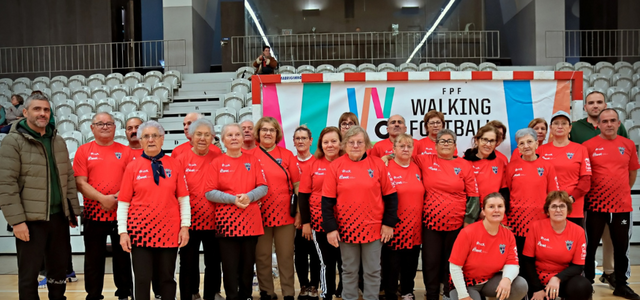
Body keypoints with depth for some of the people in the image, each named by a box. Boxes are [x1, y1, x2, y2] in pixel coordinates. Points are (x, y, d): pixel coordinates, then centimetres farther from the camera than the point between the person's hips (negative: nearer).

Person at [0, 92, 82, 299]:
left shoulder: (58, 141, 11)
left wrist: (73, 210, 10)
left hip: (59, 216, 5)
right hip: (30, 219, -5)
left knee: (60, 268, 15)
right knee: (29, 272, 5)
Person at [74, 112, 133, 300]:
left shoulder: (125, 151, 4)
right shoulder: (83, 151, 3)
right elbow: (80, 183, -4)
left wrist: (119, 197, -16)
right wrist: (102, 199, -15)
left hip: (121, 213, 0)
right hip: (93, 213, 0)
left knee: (123, 257, 9)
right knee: (94, 259, 9)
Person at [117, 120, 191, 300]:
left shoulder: (174, 165, 2)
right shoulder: (133, 167, 1)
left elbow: (183, 198, 3)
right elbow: (123, 202, 1)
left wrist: (185, 226, -1)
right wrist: (123, 232, -4)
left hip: (169, 231, 1)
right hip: (140, 231, 0)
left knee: (167, 278, 12)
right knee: (142, 279, 6)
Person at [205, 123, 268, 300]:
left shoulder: (253, 161, 7)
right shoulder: (216, 163, 1)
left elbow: (263, 187, 3)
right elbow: (210, 193, -3)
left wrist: (248, 196, -15)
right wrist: (233, 199, -16)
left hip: (251, 221, 2)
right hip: (227, 220, -2)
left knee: (248, 264, 10)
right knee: (230, 266, 2)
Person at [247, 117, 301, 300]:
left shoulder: (287, 155, 3)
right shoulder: (250, 155, 2)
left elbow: (297, 184, 4)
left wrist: (299, 211, 0)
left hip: (285, 214, 0)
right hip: (260, 214, 0)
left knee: (286, 256, 7)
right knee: (262, 256, 9)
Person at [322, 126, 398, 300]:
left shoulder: (378, 164, -2)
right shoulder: (335, 166, -4)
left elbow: (390, 196, 2)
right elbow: (327, 201, -3)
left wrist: (389, 223, -2)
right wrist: (330, 228, -8)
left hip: (373, 228, 0)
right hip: (346, 228, 0)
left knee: (372, 271, 11)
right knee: (349, 271, 13)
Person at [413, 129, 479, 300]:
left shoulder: (465, 166, 1)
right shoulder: (425, 161, 2)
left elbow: (473, 196, 2)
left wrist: (469, 221, -3)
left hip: (457, 224, 0)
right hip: (430, 223, 0)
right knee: (431, 263, 6)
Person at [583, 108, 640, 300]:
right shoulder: (588, 146, -5)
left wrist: (622, 191, 13)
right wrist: (587, 194, 1)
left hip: (622, 205, 3)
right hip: (596, 204, -3)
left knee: (622, 247, 12)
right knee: (590, 246, 7)